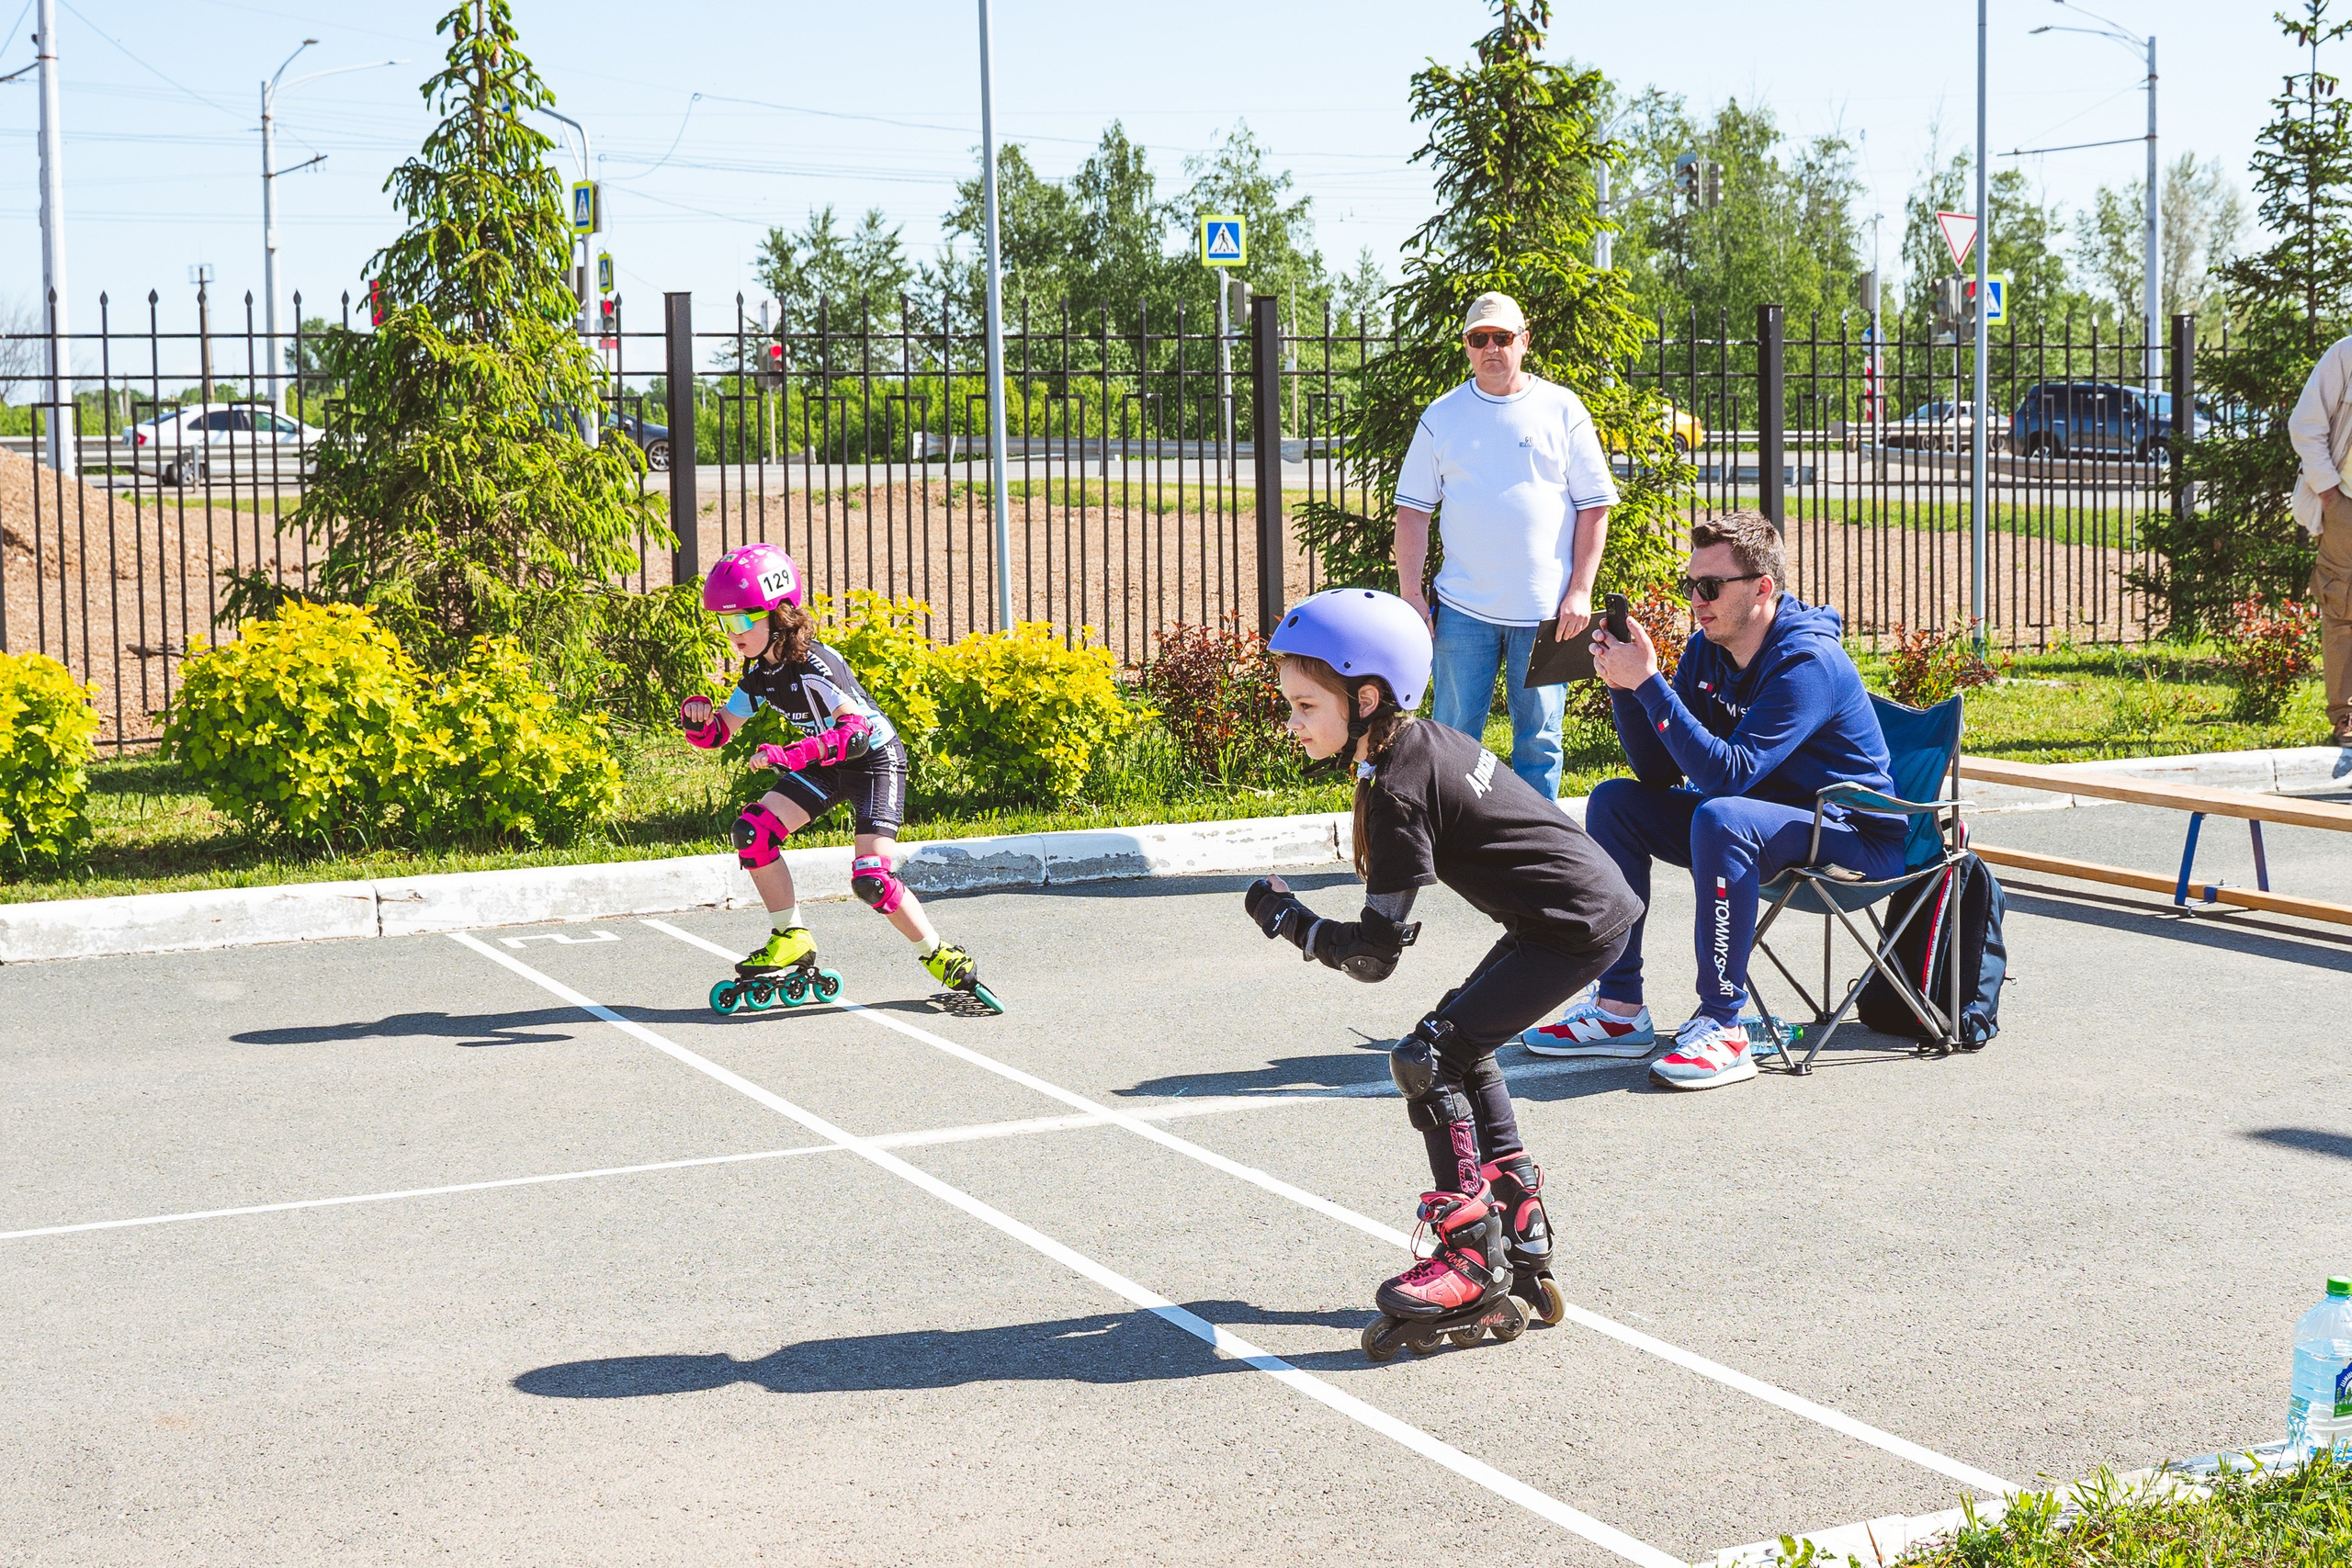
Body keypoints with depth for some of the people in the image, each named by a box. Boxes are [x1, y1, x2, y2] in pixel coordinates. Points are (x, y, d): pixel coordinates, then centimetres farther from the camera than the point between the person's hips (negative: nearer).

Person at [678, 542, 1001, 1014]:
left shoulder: (814, 665, -29)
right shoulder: (760, 673, -4)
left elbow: (856, 733, -39)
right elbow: (717, 732, 4)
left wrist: (788, 755, -48)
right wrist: (697, 715, -20)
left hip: (876, 760, -8)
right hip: (826, 765, 8)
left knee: (870, 878, -20)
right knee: (752, 830, -9)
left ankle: (945, 960, -3)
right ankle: (792, 940, 3)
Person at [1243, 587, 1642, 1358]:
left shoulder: (1397, 791, -19)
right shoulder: (1427, 741, 8)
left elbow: (1373, 954, -17)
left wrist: (1285, 916, -6)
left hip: (1577, 926, -11)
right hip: (1592, 904, 11)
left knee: (1429, 1059, -10)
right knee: (1462, 1049, 20)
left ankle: (1473, 1264, -6)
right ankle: (1522, 1236, 25)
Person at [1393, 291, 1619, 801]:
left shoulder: (1562, 410, 4)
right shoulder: (1442, 416, 7)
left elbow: (1594, 507, 3)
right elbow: (1413, 510, 8)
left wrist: (1580, 592, -5)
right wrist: (1411, 596, 0)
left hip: (1546, 608, -1)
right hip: (1463, 609, 1)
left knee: (1539, 738, 4)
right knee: (1452, 734, 2)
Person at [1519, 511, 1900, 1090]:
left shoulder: (1808, 661, -24)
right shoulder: (1707, 650, 1)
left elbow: (1728, 773, -33)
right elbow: (1659, 772, -1)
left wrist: (1649, 683, -32)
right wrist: (1623, 685, -14)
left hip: (1853, 835, -9)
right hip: (1759, 811, 9)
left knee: (1720, 819, -35)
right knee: (1615, 801, 0)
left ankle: (1722, 1026, -29)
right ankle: (1619, 1010, 0)